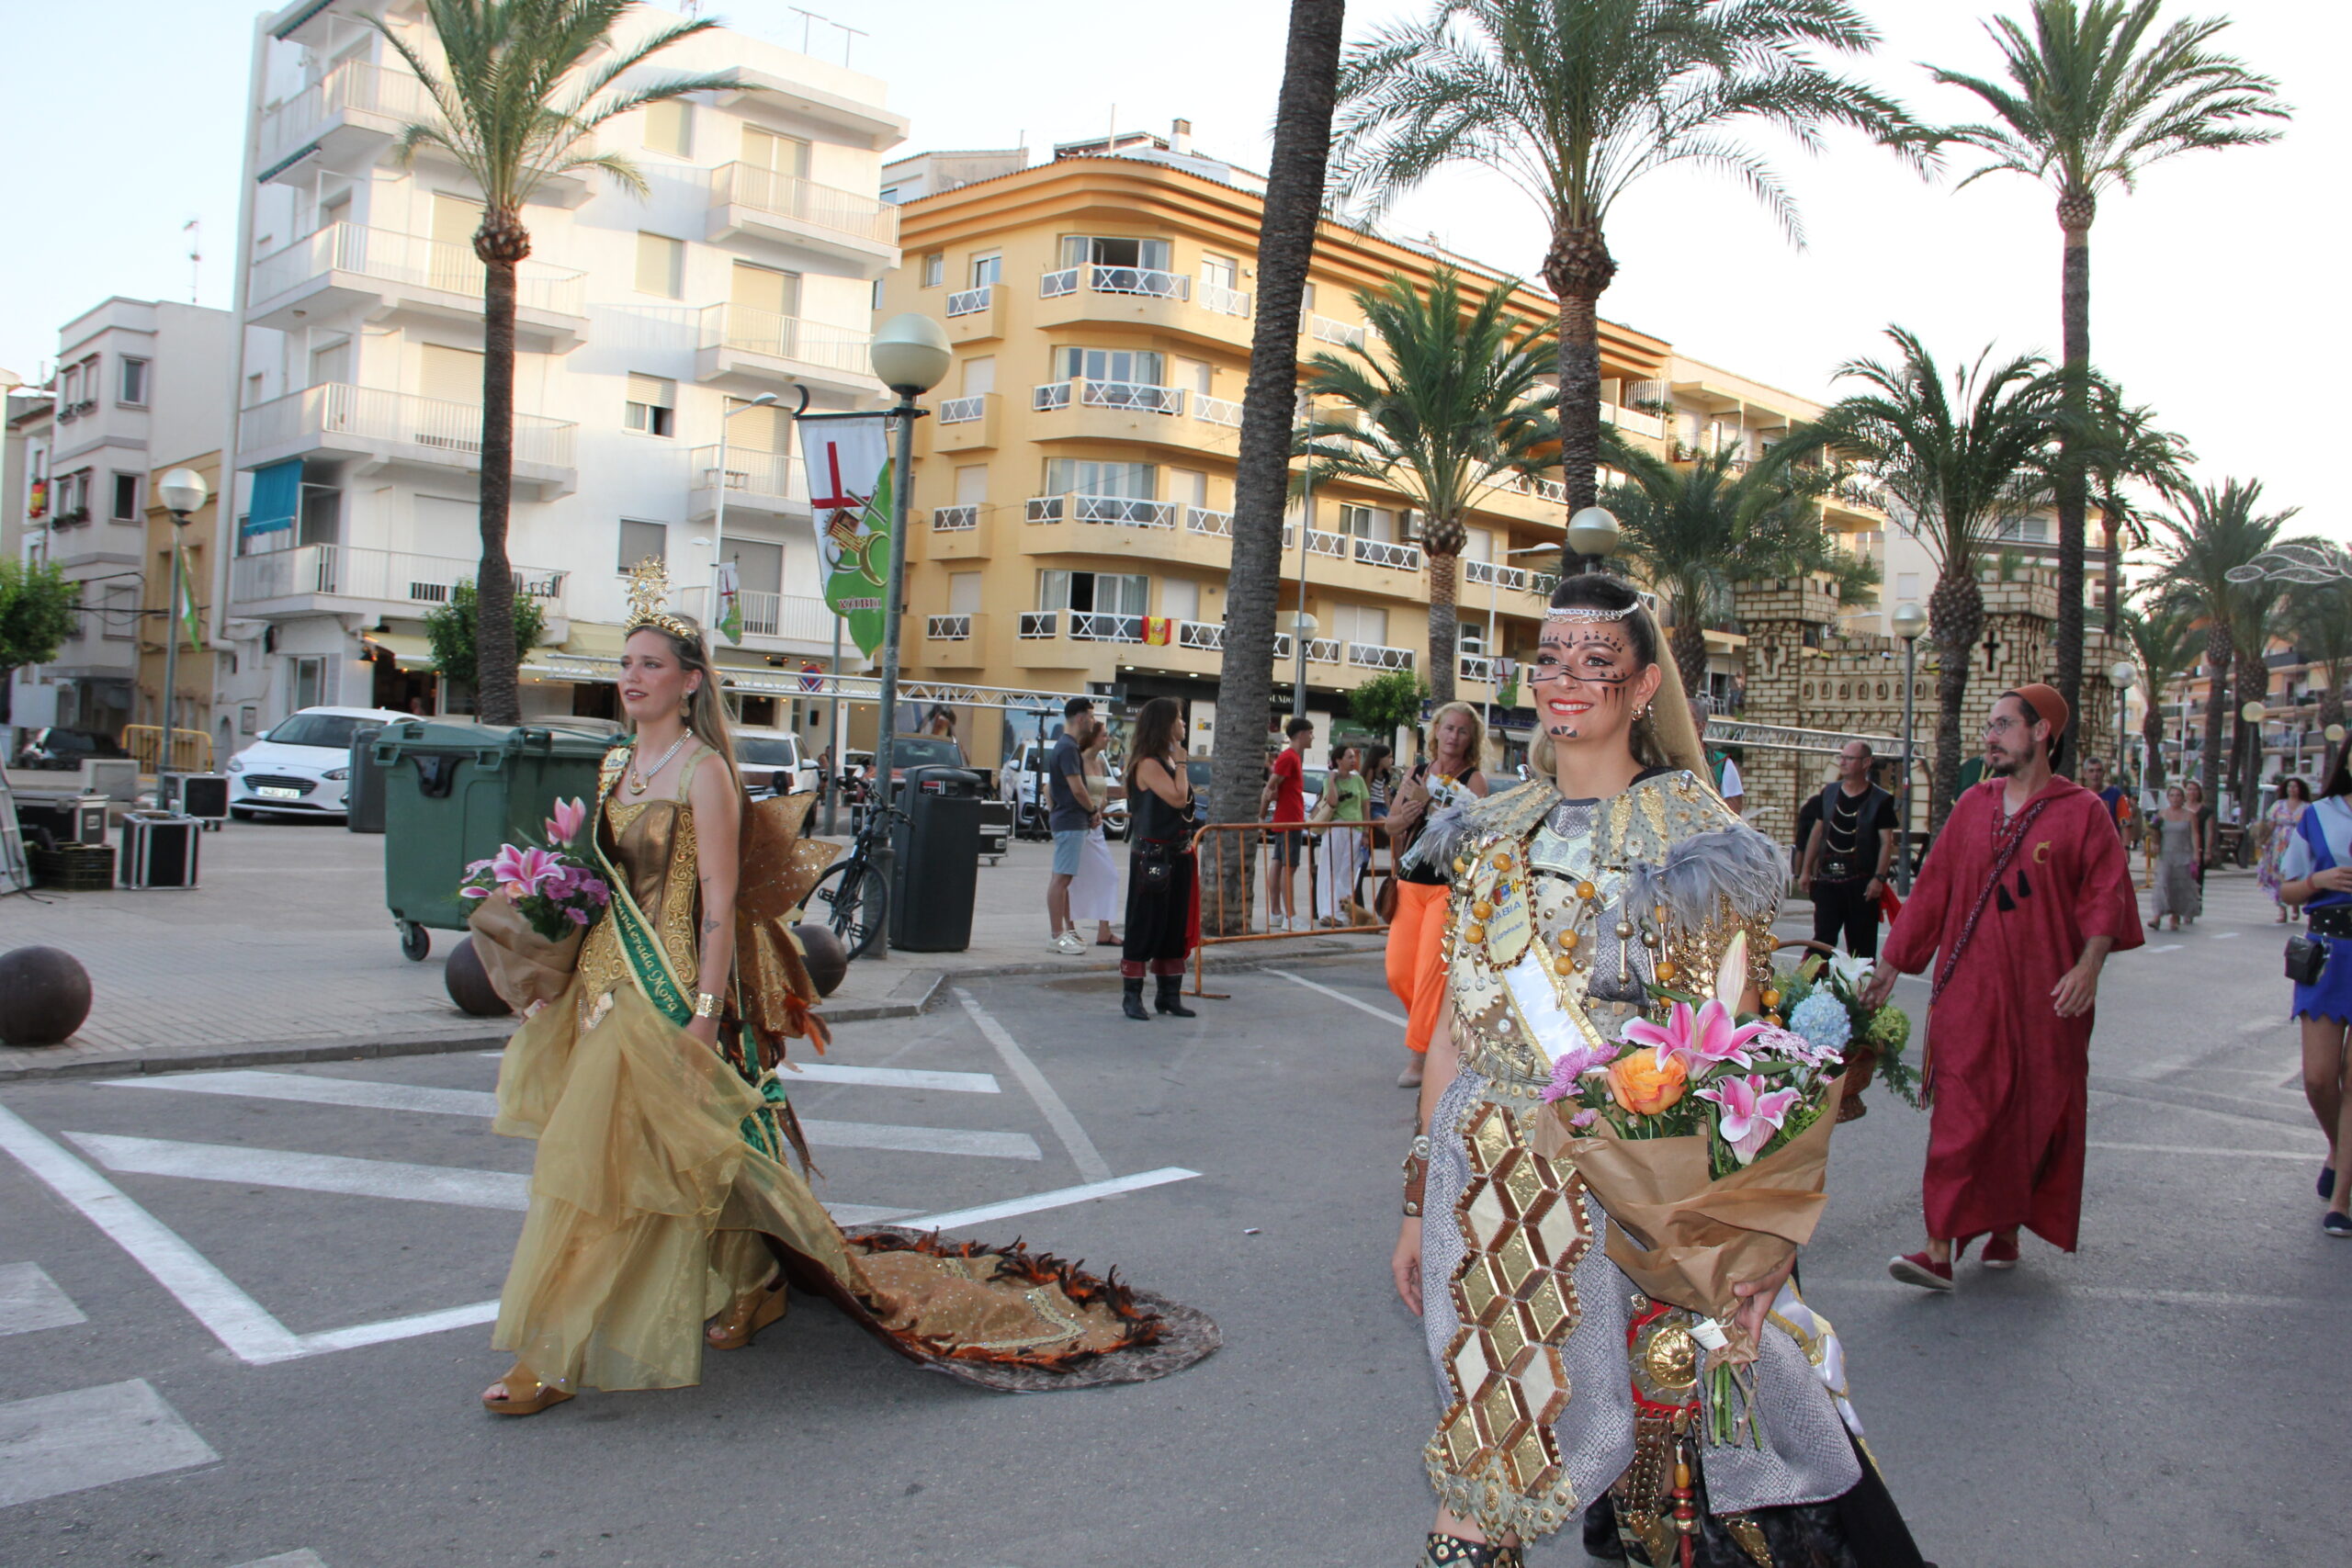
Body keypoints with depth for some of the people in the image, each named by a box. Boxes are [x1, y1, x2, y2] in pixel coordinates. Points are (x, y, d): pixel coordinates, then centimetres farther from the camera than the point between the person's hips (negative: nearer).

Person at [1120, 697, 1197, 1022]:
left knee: (1176, 925, 11)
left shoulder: (1171, 761, 14)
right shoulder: (1148, 764, -13)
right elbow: (1177, 798, -24)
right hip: (1152, 855, -9)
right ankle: (1132, 996, 4)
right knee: (1145, 925, -3)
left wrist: (1189, 852, 15)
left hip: (1178, 854, 9)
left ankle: (1169, 995, 19)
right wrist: (1180, 761, -13)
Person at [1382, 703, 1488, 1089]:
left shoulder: (1474, 780, -3)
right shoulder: (1417, 772, 11)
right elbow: (1392, 825, 12)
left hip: (1449, 887, -5)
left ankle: (1417, 1056, 0)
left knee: (1430, 972, -8)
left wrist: (1428, 804, -20)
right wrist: (1409, 812, -9)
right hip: (1410, 884, 5)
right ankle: (1429, 1025, 27)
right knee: (1397, 974, 1)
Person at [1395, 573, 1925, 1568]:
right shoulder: (1495, 837, 8)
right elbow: (1454, 1030, 10)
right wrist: (1420, 1199, 9)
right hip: (1487, 1190, 4)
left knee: (1661, 1419, 3)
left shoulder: (1694, 836, -4)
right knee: (1483, 1443, 9)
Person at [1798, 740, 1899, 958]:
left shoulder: (1880, 800, -3)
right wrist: (1806, 870, 12)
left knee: (1862, 945, 4)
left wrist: (1879, 878, -17)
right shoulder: (1829, 793, 10)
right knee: (1823, 939, -1)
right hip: (1827, 879, 3)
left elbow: (1887, 842, -6)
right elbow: (1817, 833, 15)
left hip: (1862, 882, -3)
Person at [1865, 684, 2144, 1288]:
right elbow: (1932, 888, 12)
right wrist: (1890, 964, 10)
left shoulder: (2081, 810, 1)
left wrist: (2089, 964, -20)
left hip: (2043, 995, -1)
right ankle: (1941, 1249, -9)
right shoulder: (1973, 806, 10)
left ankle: (2007, 1229, 23)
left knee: (2035, 1115, 7)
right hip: (1968, 989, 2)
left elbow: (2106, 893, -5)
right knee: (1960, 1114, -5)